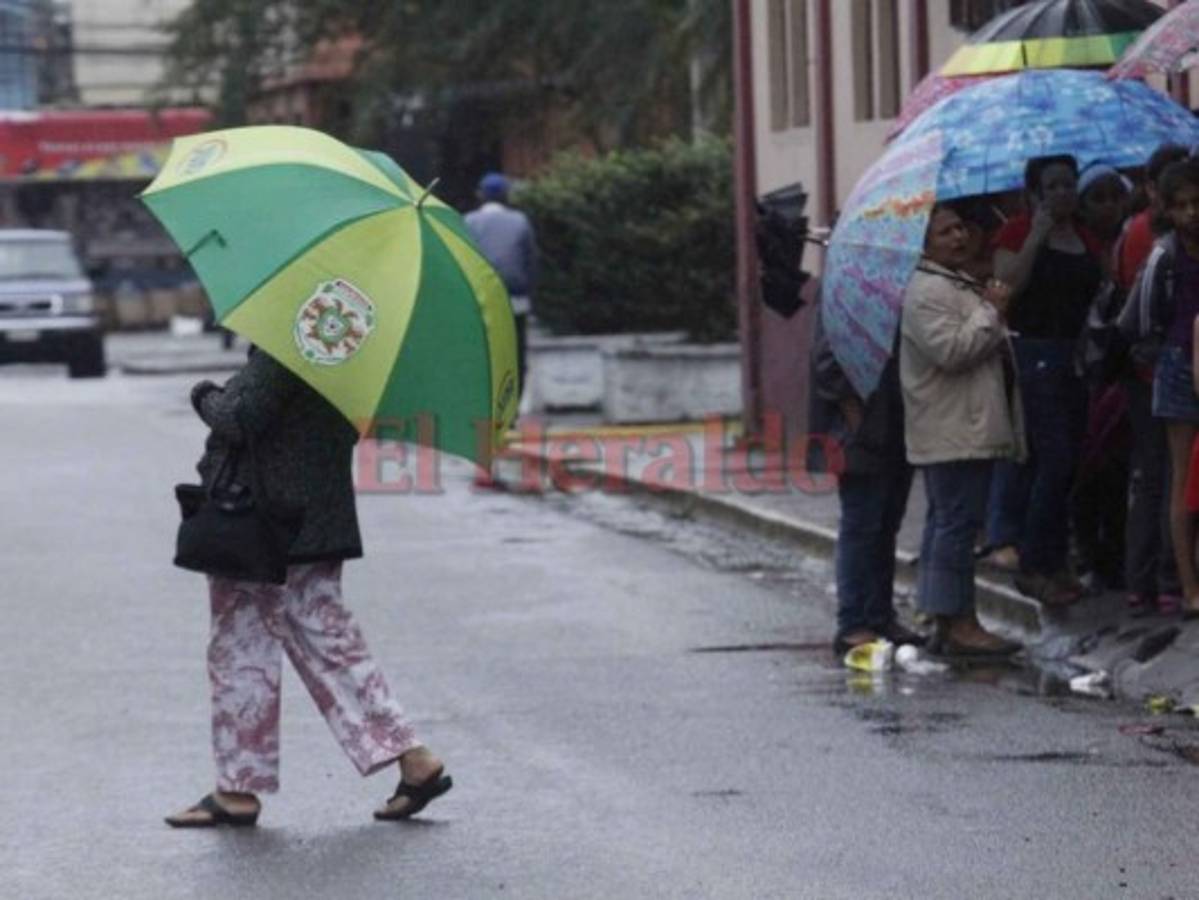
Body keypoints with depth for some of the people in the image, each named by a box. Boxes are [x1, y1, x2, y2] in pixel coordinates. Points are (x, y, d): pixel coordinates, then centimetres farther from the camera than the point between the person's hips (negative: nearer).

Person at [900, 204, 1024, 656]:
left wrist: (992, 311, 16)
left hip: (968, 428, 11)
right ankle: (958, 624, -11)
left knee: (947, 522, 12)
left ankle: (948, 626, 15)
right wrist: (992, 311, -16)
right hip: (951, 430, -11)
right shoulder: (927, 291, -14)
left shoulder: (959, 285, 22)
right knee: (957, 521, -11)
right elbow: (951, 350, -25)